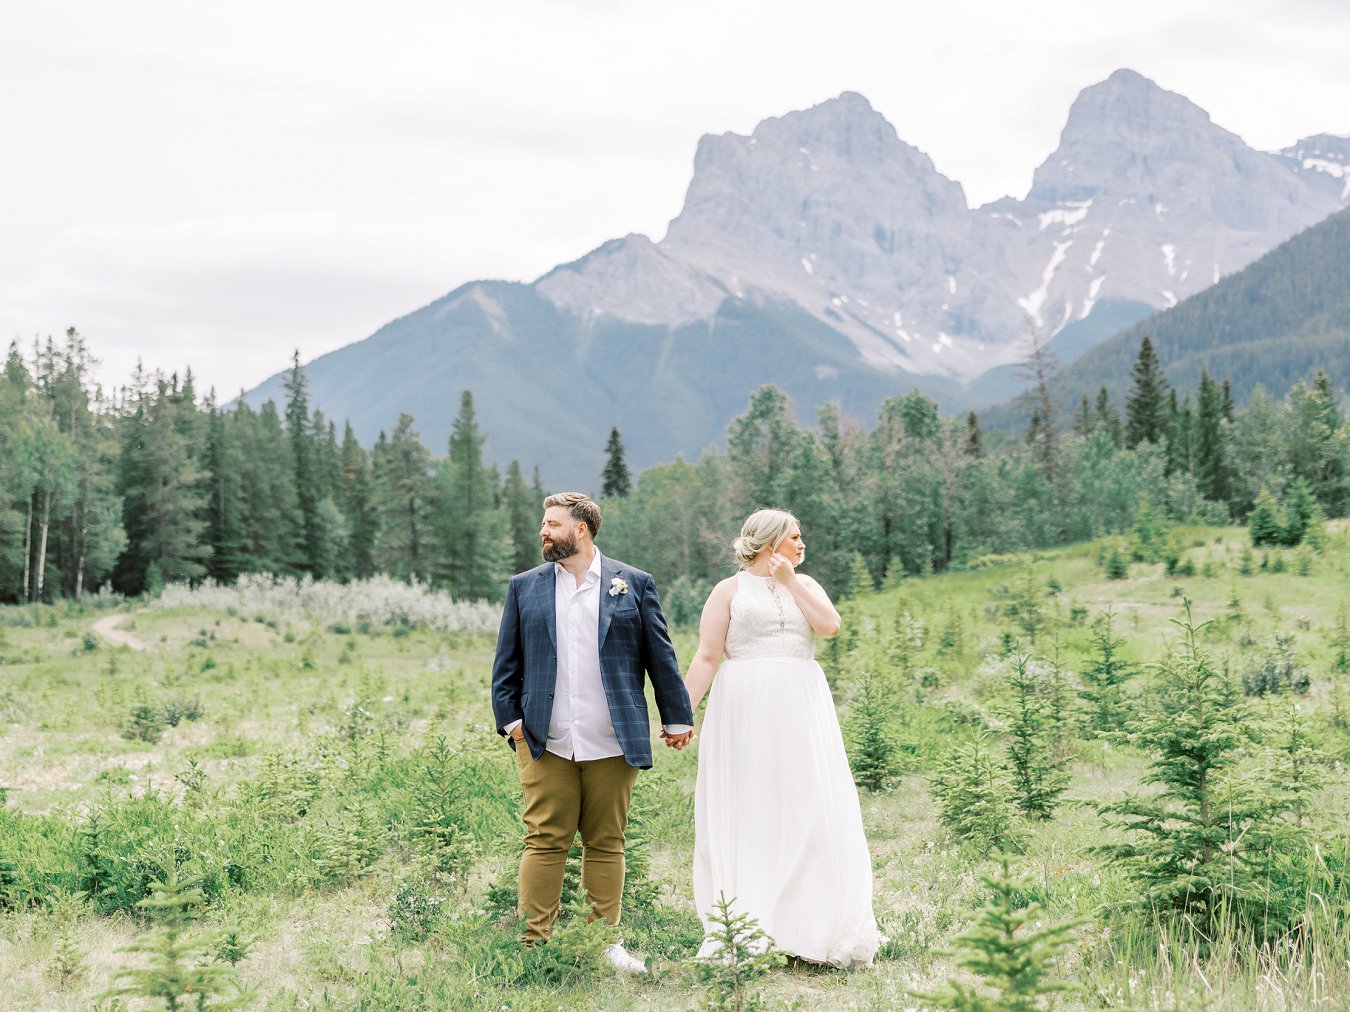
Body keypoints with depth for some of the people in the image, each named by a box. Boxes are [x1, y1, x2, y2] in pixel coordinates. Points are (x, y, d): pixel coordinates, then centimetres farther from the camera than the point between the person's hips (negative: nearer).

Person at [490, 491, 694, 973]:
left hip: (613, 745, 0)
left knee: (606, 844, 7)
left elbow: (661, 657, 7)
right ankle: (534, 944, 5)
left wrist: (677, 717, 5)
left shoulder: (633, 584, 7)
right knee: (545, 843, -1)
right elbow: (506, 662, 11)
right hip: (546, 744, 0)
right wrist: (509, 719, 1)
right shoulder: (524, 587, 10)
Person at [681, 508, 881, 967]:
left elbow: (829, 625, -3)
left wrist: (790, 580, -2)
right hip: (745, 709, -3)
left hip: (800, 707, 3)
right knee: (746, 812, -1)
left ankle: (814, 925, 4)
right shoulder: (730, 590, 5)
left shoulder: (804, 583, 16)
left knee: (810, 808, -2)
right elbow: (707, 657, -1)